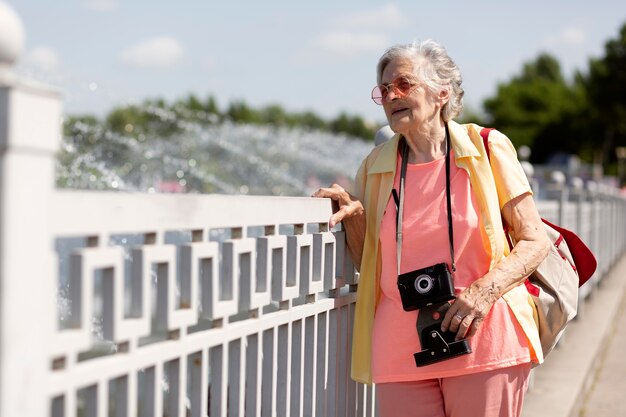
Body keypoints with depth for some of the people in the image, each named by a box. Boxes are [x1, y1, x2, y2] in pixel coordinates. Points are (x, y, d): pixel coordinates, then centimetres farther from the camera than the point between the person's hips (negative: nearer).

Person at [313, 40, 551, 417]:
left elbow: (536, 241, 1)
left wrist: (486, 290, -15)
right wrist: (353, 216, -3)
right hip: (400, 354, 3)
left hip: (483, 341, -2)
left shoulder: (486, 148, 1)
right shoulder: (376, 166, 10)